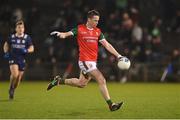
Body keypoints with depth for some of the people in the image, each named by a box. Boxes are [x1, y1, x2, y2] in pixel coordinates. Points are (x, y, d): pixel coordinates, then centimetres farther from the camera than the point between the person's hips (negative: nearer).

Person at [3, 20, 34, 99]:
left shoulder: (27, 38, -2)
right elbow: (6, 44, 18)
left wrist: (26, 50, -20)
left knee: (19, 78, 6)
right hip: (13, 59, -1)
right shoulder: (11, 37, 1)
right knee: (15, 74, -23)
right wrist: (6, 52, 3)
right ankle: (11, 88, 1)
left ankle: (13, 90, 31)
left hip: (22, 60, 1)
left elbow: (32, 48, 0)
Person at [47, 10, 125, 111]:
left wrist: (118, 55, 1)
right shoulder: (80, 29, -5)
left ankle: (59, 80, 31)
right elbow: (68, 34, -13)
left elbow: (107, 45, 8)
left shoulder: (98, 31, 10)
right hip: (85, 61, -7)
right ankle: (111, 105, -8)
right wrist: (60, 34, -37)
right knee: (102, 81, -12)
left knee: (81, 83, 15)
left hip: (93, 61, 7)